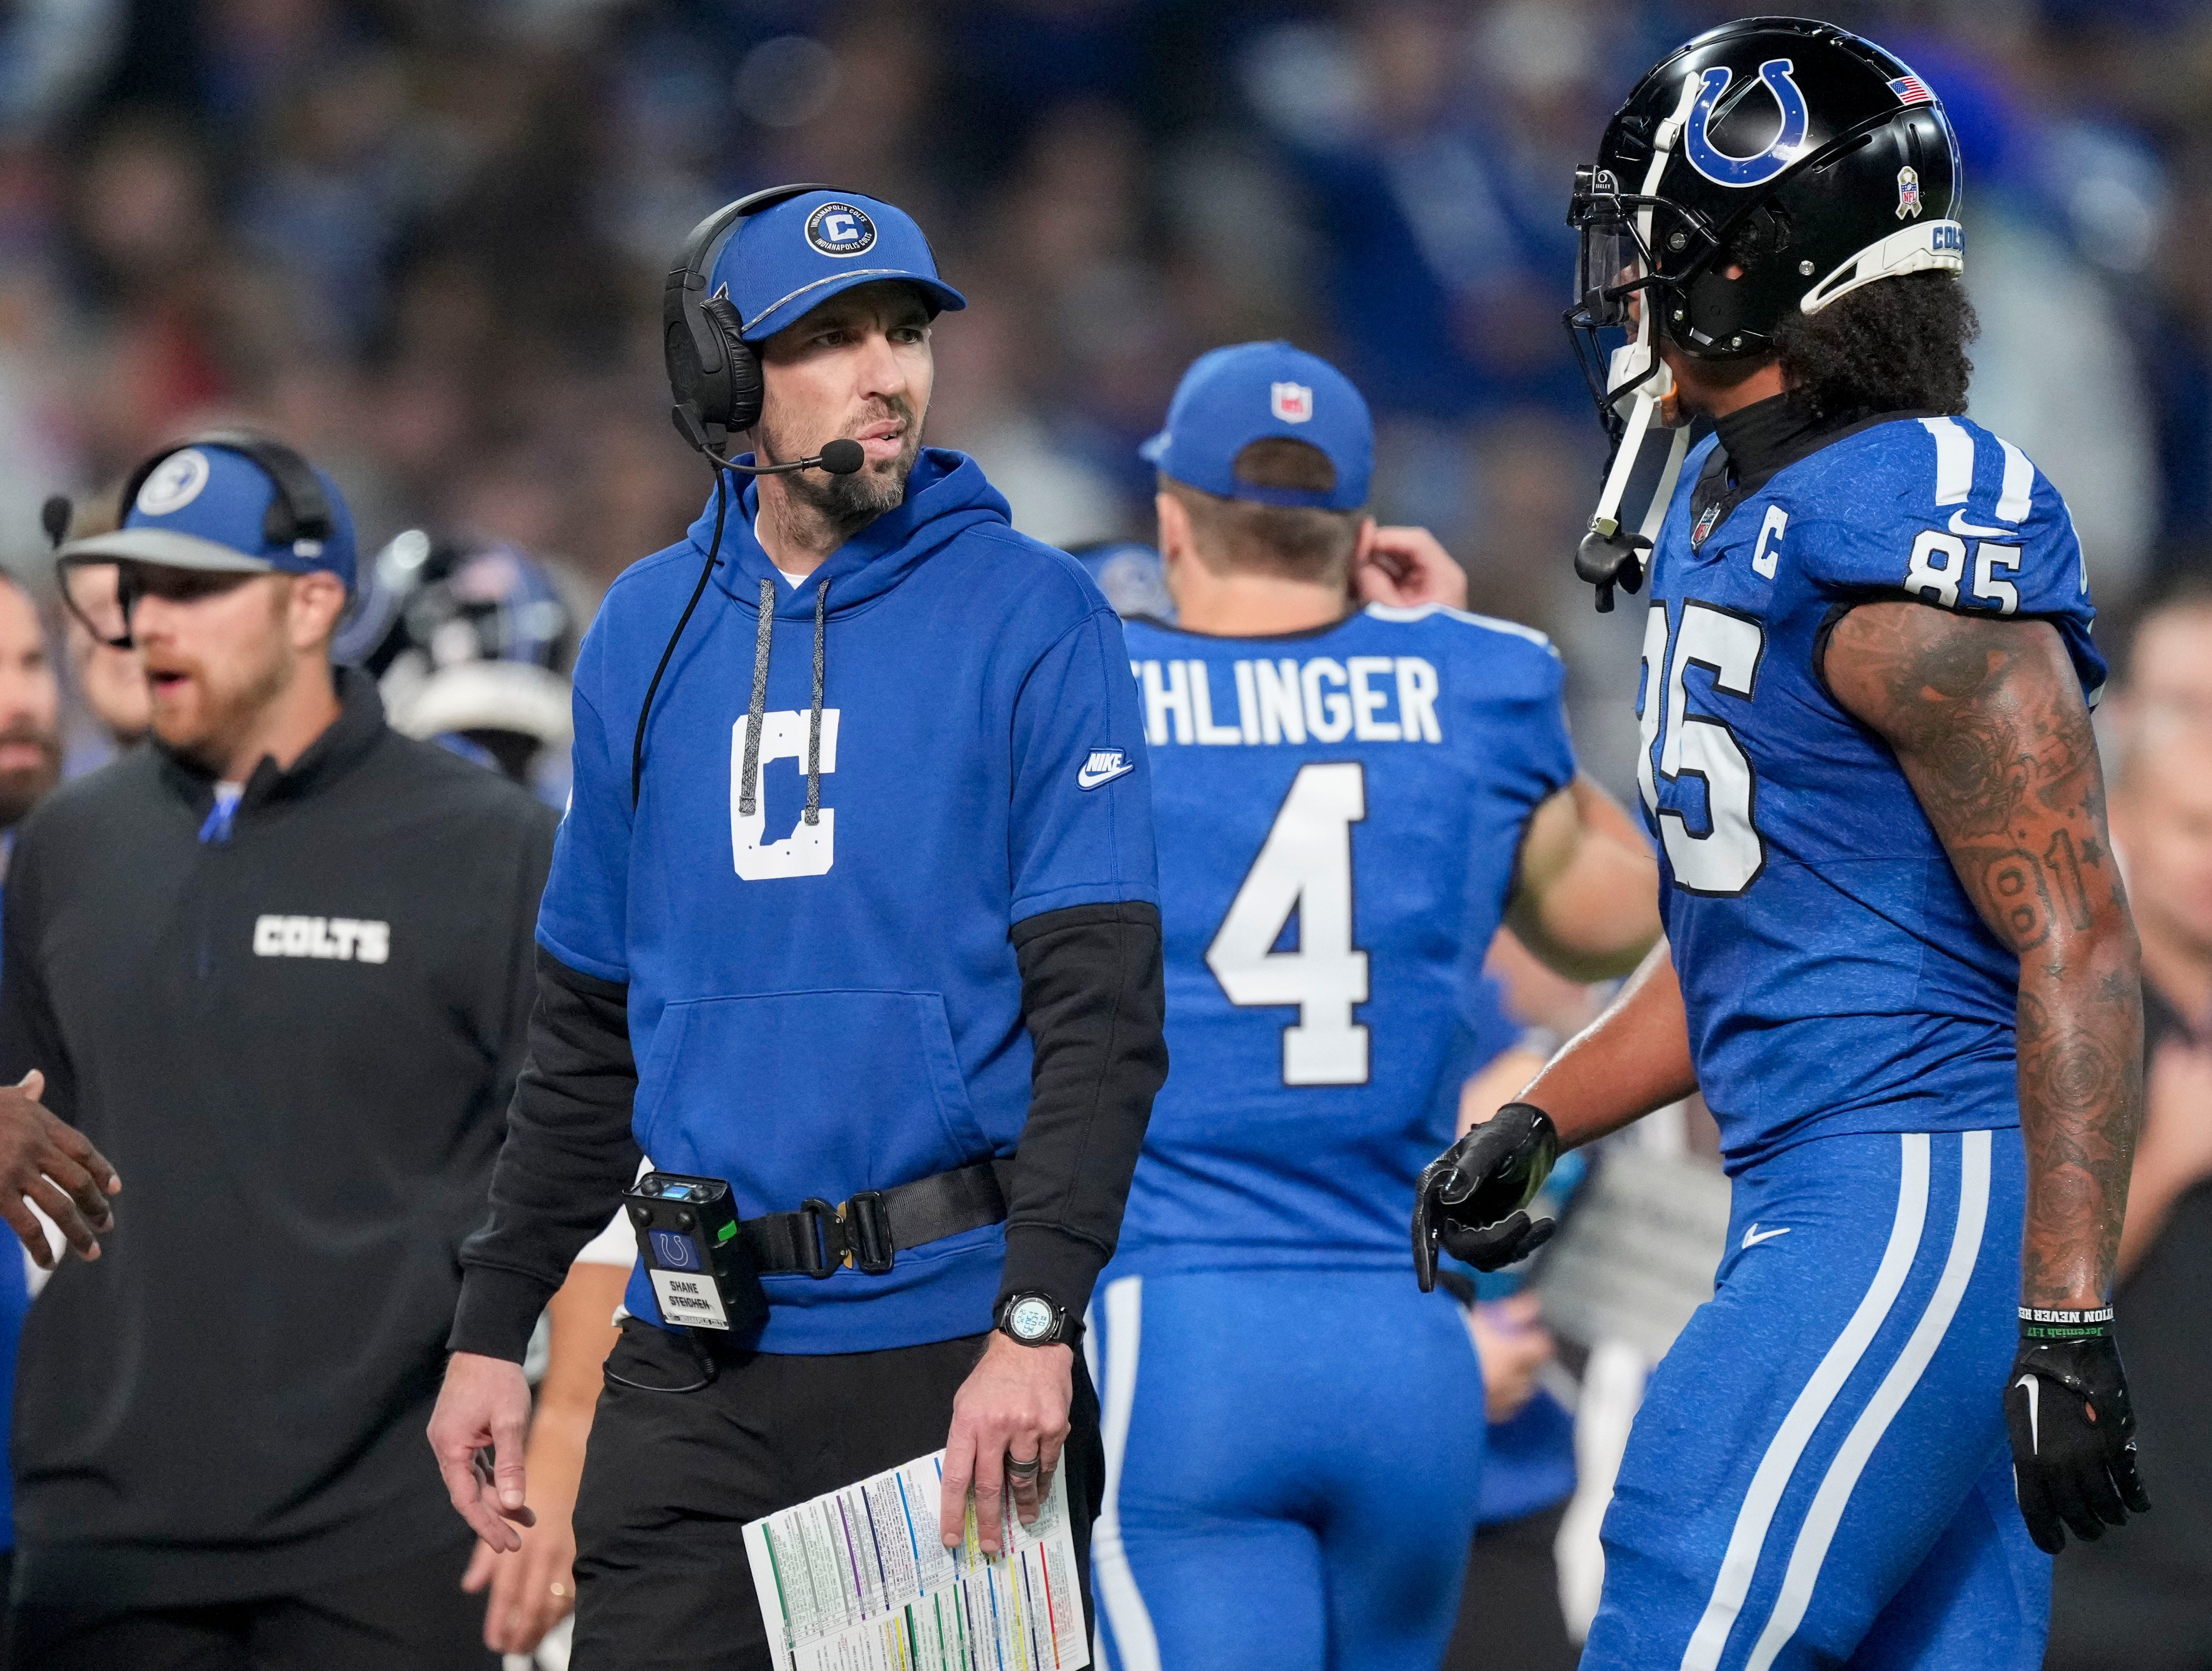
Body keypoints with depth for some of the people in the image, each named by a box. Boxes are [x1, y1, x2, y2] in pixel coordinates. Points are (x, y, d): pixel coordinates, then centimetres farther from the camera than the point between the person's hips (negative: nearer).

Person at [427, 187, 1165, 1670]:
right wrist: (494, 1328, 13)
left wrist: (1034, 1324, -20)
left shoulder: (1034, 620, -3)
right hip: (694, 1364, 4)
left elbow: (1104, 1015, -10)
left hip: (950, 1331, -4)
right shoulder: (652, 632, 11)